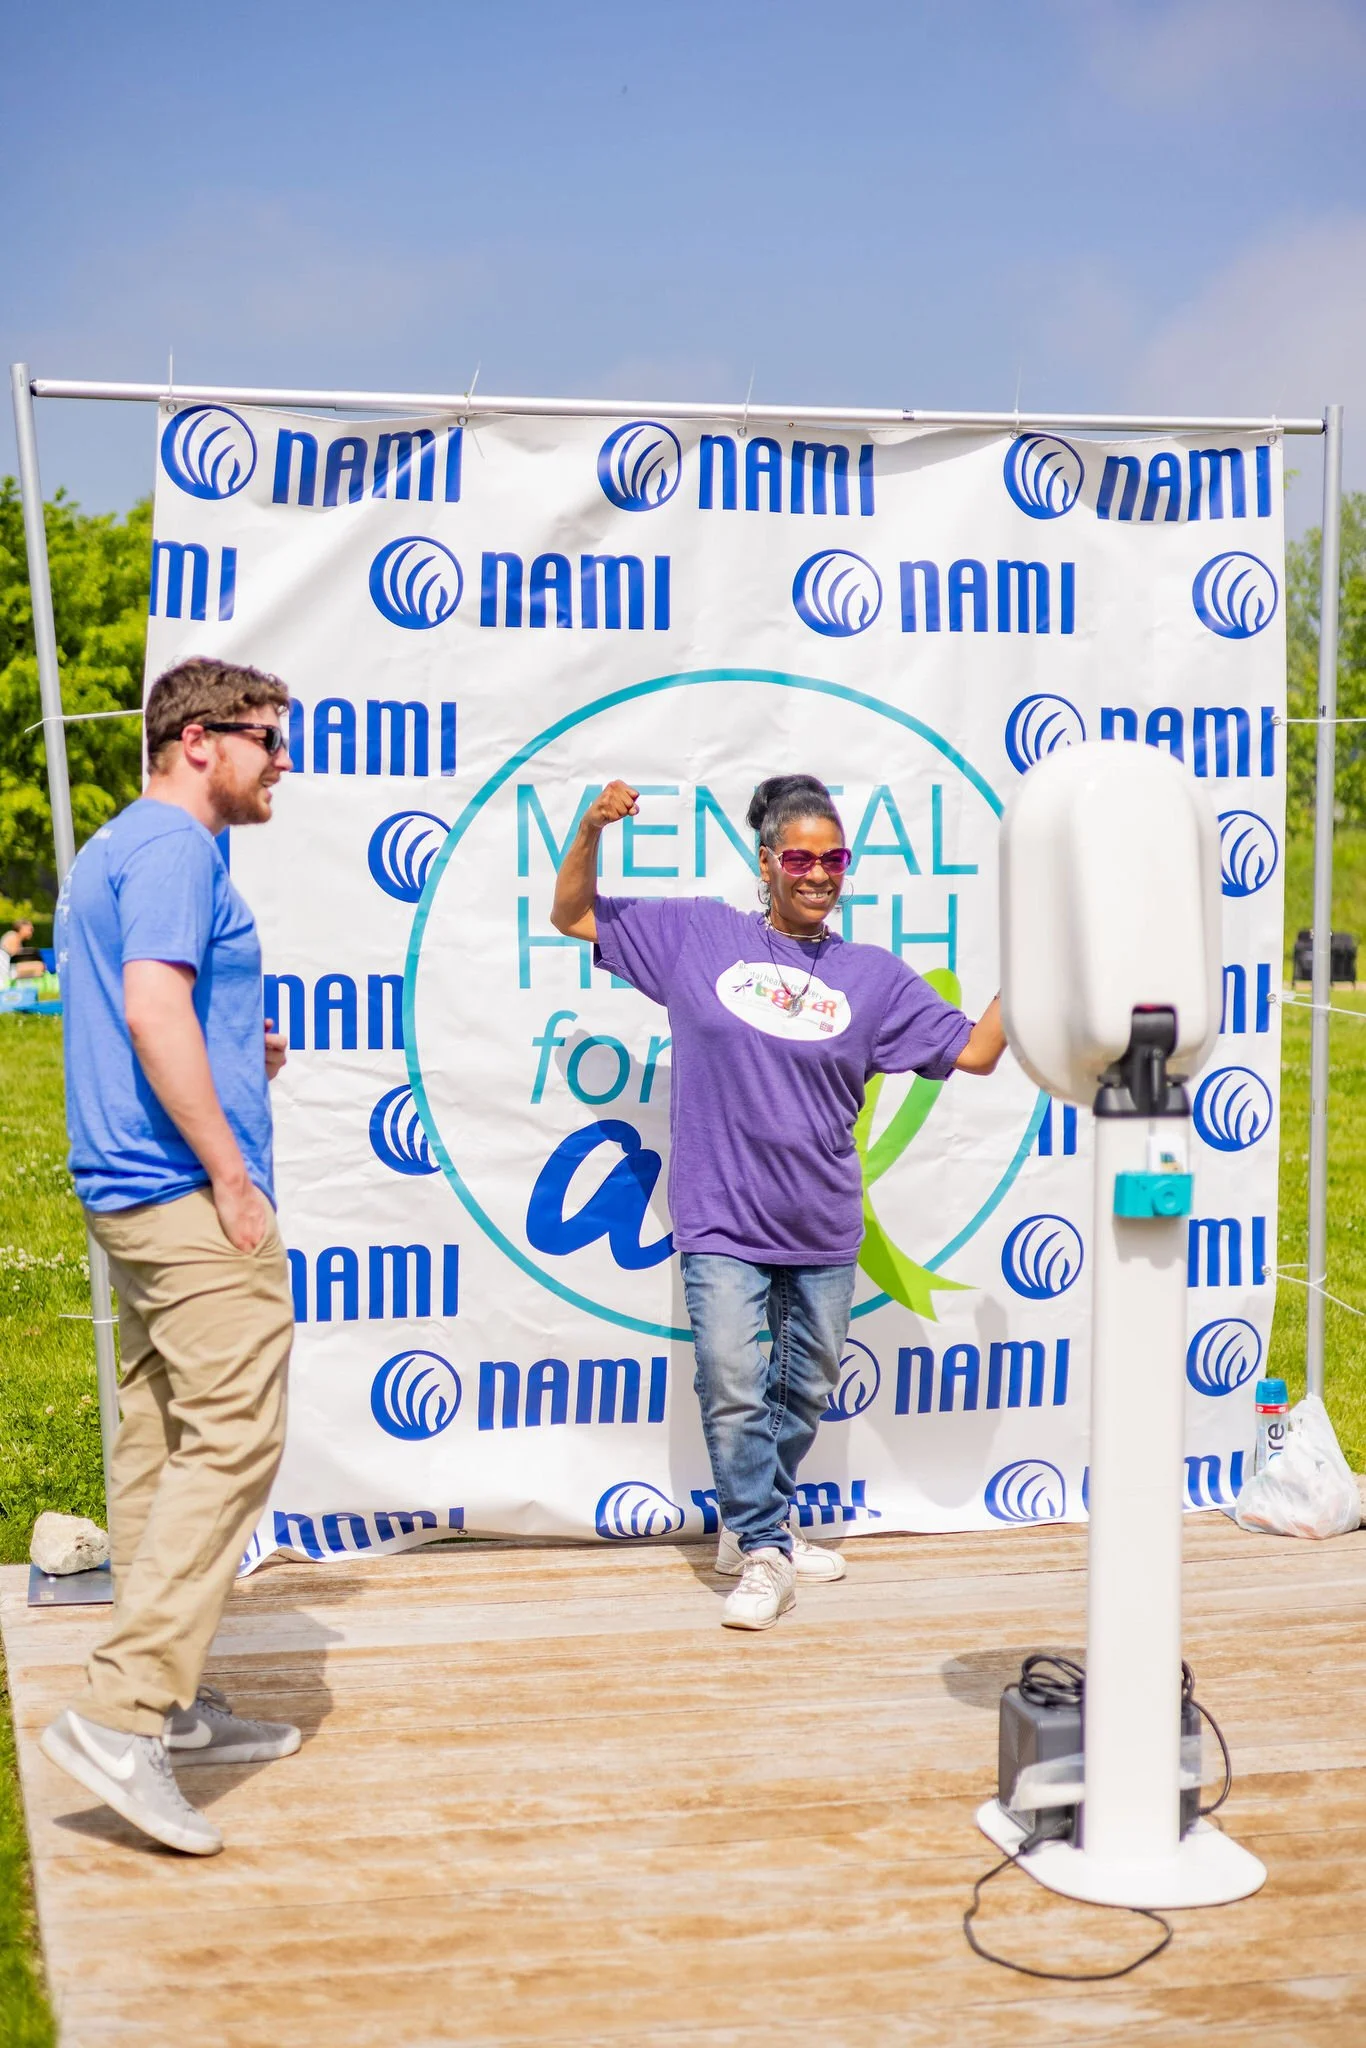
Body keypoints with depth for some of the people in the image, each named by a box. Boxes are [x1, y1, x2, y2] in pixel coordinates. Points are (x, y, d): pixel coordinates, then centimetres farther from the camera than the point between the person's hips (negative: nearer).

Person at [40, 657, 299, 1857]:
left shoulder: (115, 851, 21)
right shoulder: (173, 847, -10)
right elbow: (153, 1008, -23)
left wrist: (238, 1060, 19)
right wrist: (231, 1176, -20)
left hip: (134, 1194, 11)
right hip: (189, 1189, -11)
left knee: (163, 1444, 12)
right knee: (232, 1442, -10)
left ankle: (175, 1705, 20)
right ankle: (122, 1716, -11)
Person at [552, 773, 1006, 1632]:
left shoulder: (873, 975, 4)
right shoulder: (695, 934, 2)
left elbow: (974, 1050, 2)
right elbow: (573, 916, 8)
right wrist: (592, 831, -7)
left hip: (823, 1229, 3)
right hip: (724, 1221, -3)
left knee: (805, 1391, 16)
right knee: (733, 1390, -10)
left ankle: (755, 1524, 37)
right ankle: (765, 1555, 6)